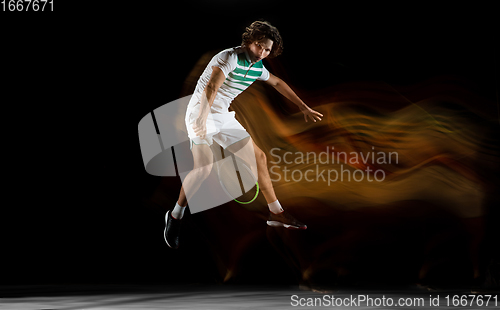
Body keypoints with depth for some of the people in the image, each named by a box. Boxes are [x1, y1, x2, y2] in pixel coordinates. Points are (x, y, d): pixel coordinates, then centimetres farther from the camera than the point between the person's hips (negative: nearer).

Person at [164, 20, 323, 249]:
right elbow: (211, 87, -33)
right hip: (201, 113, -8)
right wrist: (201, 119, -45)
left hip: (224, 116, 8)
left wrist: (303, 108, 26)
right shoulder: (230, 57, -20)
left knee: (258, 157, 8)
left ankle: (276, 213, 19)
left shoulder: (257, 66, 6)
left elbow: (277, 83, 24)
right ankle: (175, 216, -6)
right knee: (204, 167, -24)